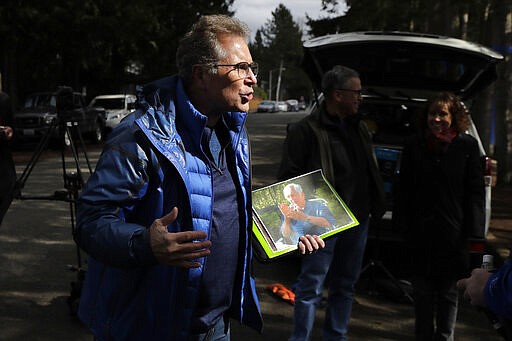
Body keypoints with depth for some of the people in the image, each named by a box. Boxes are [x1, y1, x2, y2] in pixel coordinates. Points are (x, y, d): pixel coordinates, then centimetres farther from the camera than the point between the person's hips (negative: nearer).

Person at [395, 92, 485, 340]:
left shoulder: (467, 146, -1)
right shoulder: (414, 145, 5)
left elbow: (475, 191, -2)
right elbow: (405, 188, 6)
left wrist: (472, 230, -7)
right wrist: (403, 224, 1)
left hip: (453, 233, -2)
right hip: (420, 232, 2)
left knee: (448, 292, 8)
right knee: (422, 291, 10)